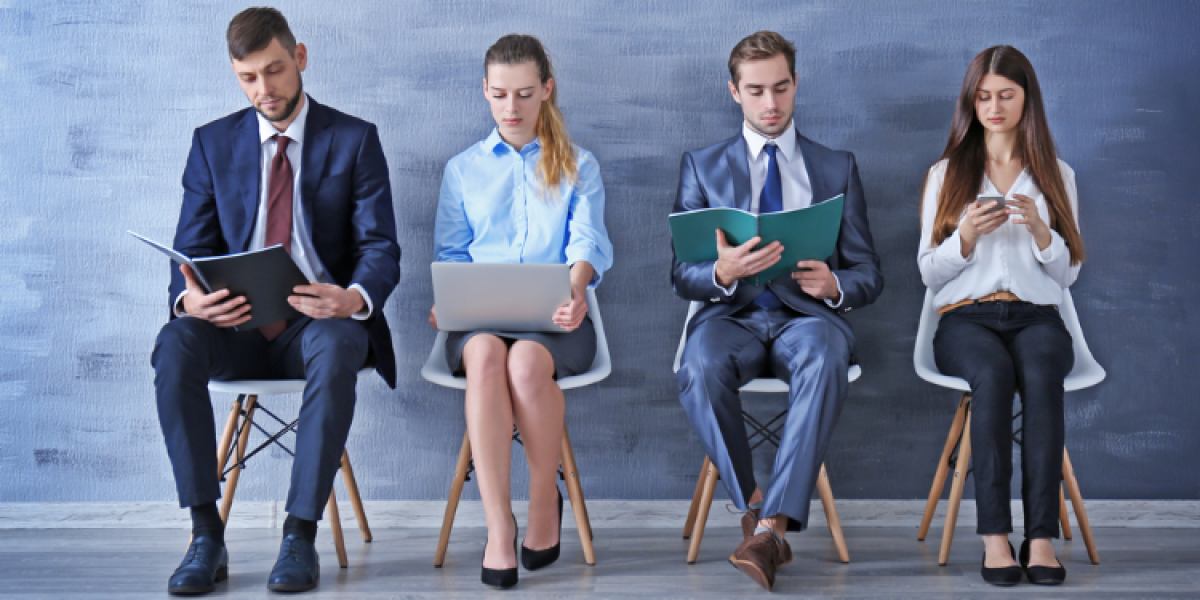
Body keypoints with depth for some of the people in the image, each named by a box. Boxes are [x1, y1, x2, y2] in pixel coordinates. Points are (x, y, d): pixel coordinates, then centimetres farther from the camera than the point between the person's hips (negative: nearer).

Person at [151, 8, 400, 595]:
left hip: (321, 319, -2)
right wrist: (189, 298, -19)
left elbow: (381, 247, -3)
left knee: (336, 348, -38)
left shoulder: (354, 139, 4)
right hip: (235, 324, 2)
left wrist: (355, 298, -27)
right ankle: (206, 536, -26)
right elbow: (192, 246, 7)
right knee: (173, 346, -31)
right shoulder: (213, 142, 11)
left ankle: (300, 536, -30)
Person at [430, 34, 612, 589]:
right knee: (486, 356, -37)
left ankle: (546, 498, -13)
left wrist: (575, 289, -22)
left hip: (552, 317, -1)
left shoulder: (578, 166, 17)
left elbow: (587, 240, 1)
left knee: (527, 361, -37)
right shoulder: (462, 169, 21)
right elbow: (450, 253, 15)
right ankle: (498, 527, -37)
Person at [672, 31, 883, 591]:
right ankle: (752, 508, -20)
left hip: (806, 315, 0)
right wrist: (723, 272, -17)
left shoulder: (837, 168, 17)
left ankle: (771, 527, -40)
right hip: (731, 314, 0)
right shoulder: (701, 166, 16)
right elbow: (681, 275, 8)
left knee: (825, 360, -38)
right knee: (701, 367, -37)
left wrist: (833, 285, -12)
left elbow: (868, 275, 14)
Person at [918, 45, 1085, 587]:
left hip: (1036, 314, 1)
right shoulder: (945, 174, 14)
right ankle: (994, 536, -38)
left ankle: (1041, 536, -38)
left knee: (1040, 375, -35)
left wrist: (1040, 230, -9)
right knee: (994, 374, -36)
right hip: (966, 317, -1)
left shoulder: (1056, 175, 16)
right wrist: (967, 236, -10)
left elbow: (1067, 274, 11)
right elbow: (929, 274, 9)